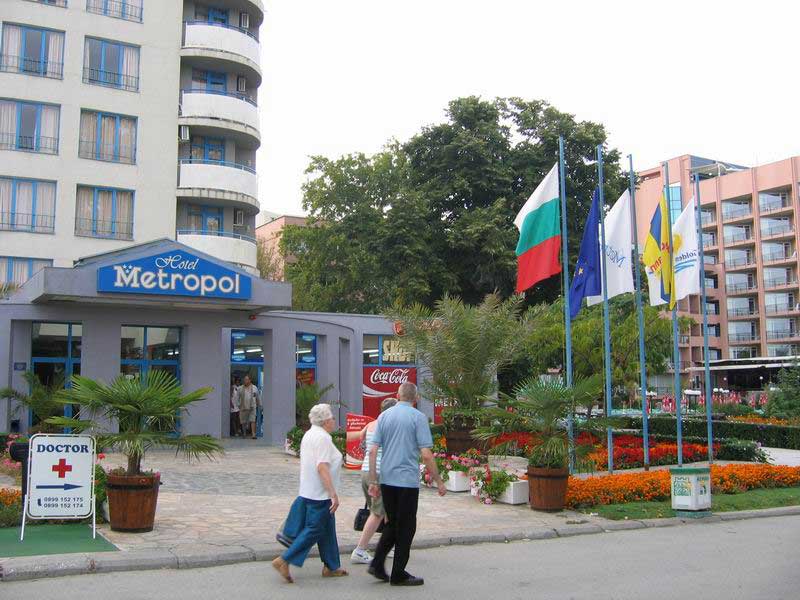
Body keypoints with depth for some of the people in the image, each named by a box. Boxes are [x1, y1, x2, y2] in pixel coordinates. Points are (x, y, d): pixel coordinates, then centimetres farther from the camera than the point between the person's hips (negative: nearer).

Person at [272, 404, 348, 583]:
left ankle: (331, 566, 22)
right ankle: (284, 561, -3)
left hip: (308, 492, 10)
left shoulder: (308, 435, 12)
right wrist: (334, 494, -25)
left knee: (327, 529, 16)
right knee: (314, 530, -3)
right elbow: (322, 468, -25)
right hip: (320, 494, -10)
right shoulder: (323, 438, -18)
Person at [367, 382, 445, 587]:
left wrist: (373, 481, 8)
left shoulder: (384, 416, 7)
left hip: (386, 480, 5)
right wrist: (439, 481, -2)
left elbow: (373, 451, 3)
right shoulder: (418, 417, -7)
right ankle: (398, 574, 12)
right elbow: (426, 455, -11)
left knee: (392, 524, 19)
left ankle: (377, 564, 11)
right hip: (408, 480, -5)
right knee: (406, 527, 6)